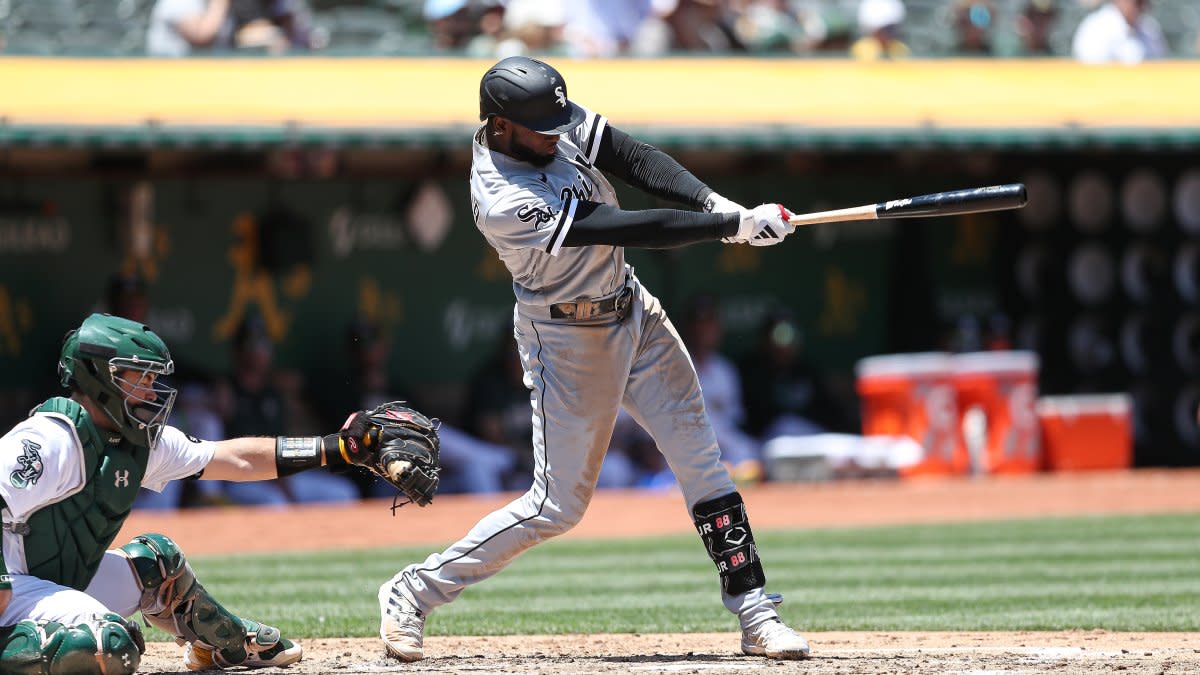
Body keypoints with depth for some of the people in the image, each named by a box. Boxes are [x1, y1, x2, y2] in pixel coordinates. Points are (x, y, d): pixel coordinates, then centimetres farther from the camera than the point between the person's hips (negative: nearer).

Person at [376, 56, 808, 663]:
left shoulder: (554, 123, -10)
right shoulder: (503, 203, -32)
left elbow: (636, 160, -11)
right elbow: (625, 229, -31)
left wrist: (715, 204, -27)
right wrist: (733, 227, -28)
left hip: (634, 315, 8)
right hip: (567, 339, -8)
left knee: (702, 464, 4)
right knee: (558, 505, -3)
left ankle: (755, 615, 8)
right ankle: (414, 593, 10)